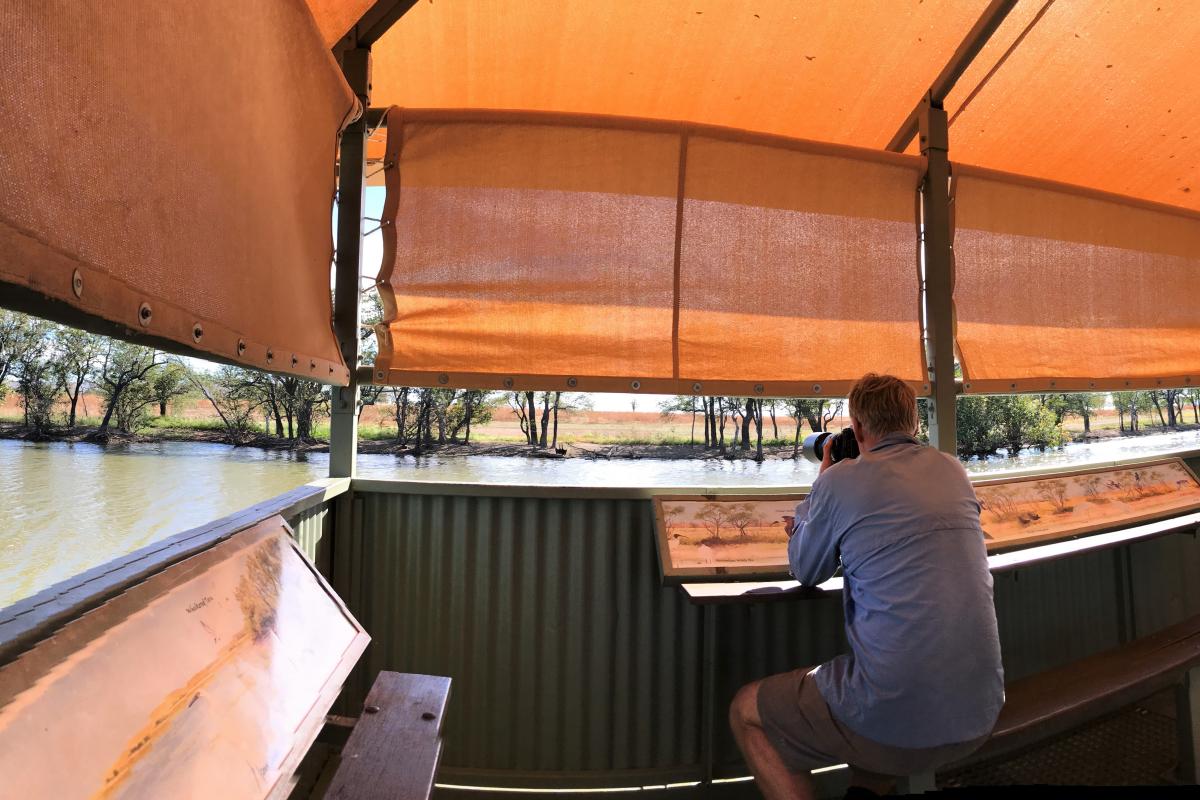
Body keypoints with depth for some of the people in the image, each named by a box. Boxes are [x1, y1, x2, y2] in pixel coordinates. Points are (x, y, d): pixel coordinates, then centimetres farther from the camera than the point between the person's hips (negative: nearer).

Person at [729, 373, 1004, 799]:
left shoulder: (840, 480, -11)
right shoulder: (954, 471, 6)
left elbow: (806, 572, 6)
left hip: (897, 719, -6)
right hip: (980, 715, 7)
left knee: (746, 709, 14)